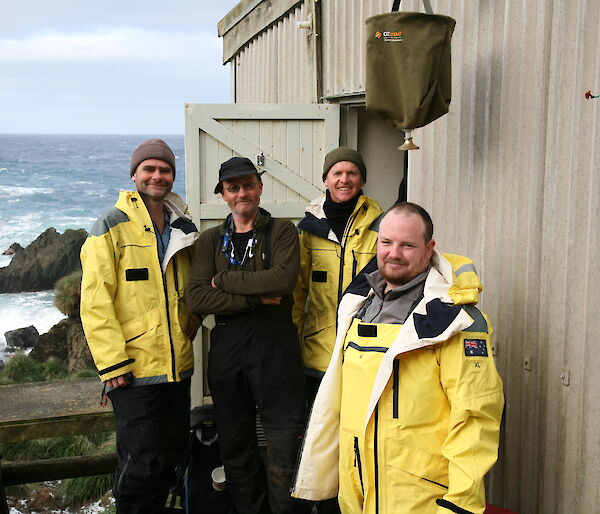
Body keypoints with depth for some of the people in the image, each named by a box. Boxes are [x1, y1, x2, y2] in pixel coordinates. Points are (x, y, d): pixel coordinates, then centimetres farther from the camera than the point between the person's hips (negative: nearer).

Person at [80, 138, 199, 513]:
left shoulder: (183, 228, 10)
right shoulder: (112, 227, -7)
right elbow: (95, 302, -12)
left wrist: (188, 330, 6)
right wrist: (112, 364, -16)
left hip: (177, 365, 6)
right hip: (134, 369, -6)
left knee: (173, 455, 16)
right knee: (140, 464, -1)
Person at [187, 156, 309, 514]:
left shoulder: (282, 231, 4)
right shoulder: (210, 240, 12)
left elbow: (283, 279, -15)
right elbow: (197, 298, -3)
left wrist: (224, 280, -7)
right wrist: (257, 298, -12)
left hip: (275, 343, -3)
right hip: (226, 347, 4)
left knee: (285, 443, -3)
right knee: (236, 448, 13)